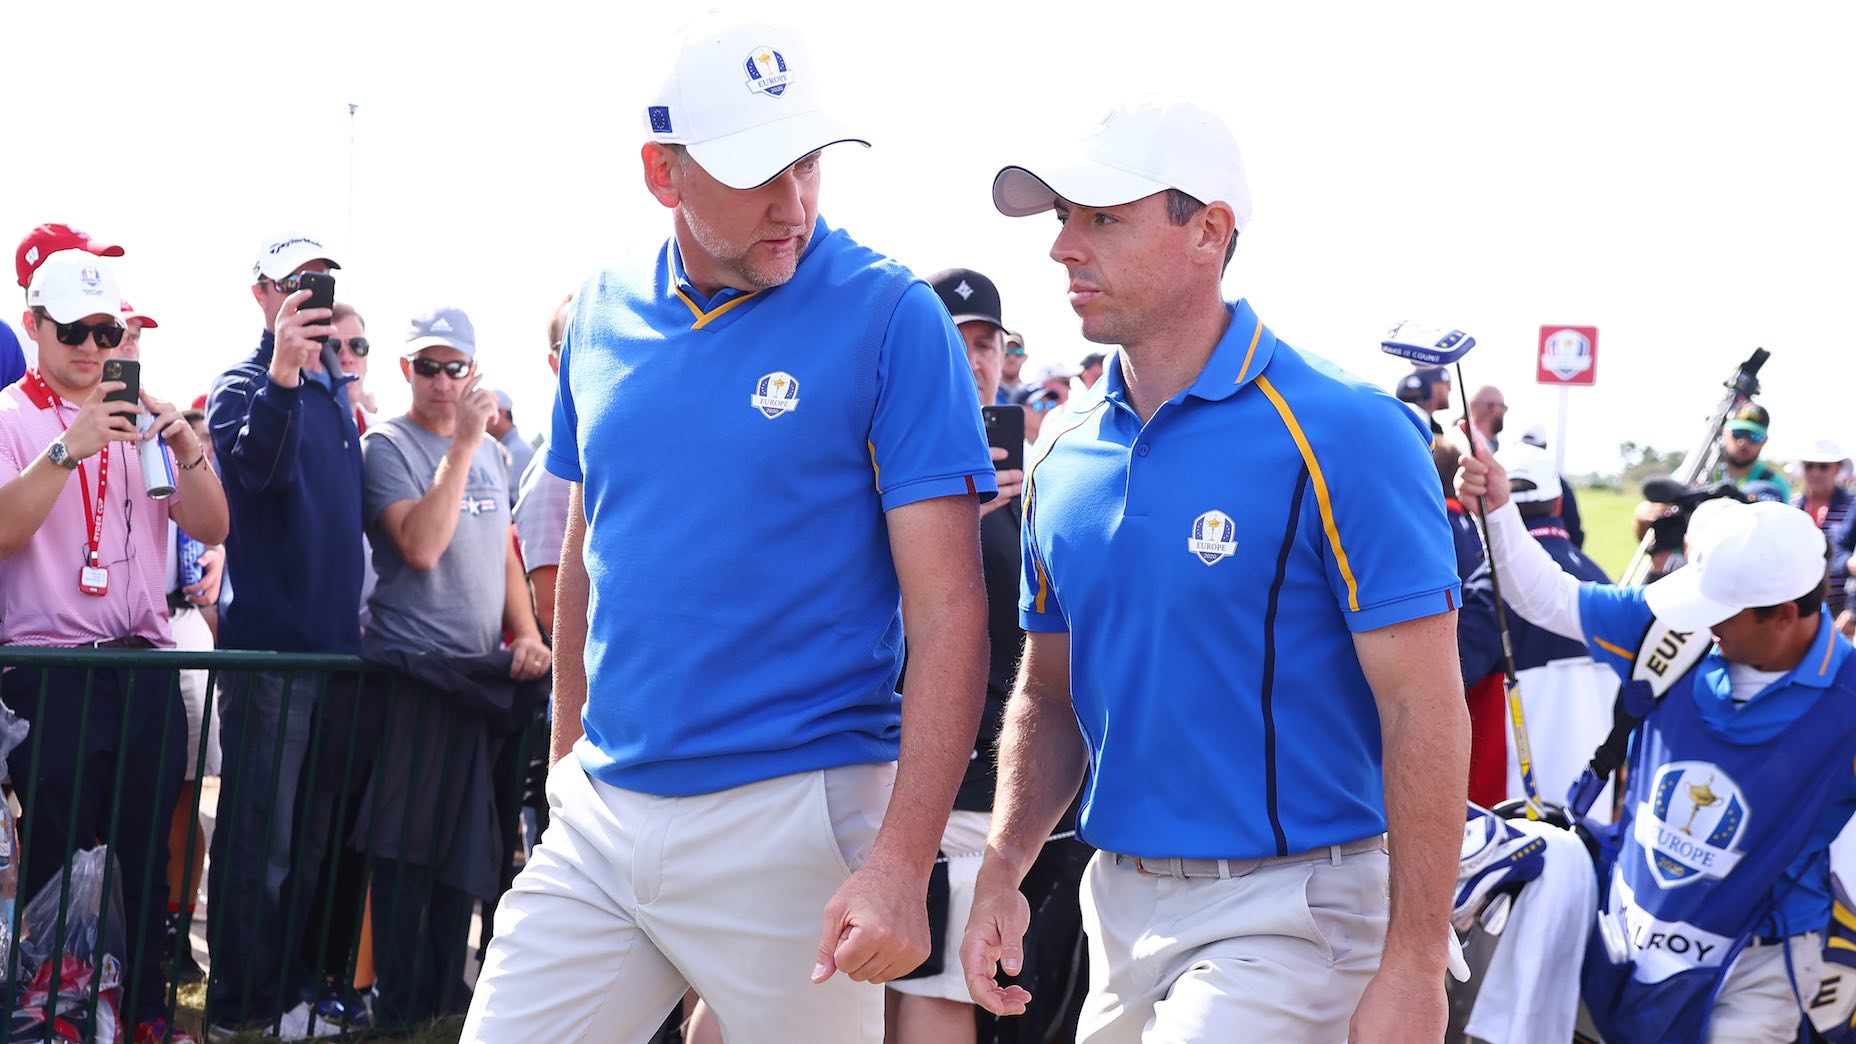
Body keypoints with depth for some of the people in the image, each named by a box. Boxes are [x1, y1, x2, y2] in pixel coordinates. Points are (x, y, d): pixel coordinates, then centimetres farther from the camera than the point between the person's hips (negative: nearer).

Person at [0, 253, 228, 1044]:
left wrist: (188, 452, -11)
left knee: (147, 850, 5)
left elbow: (210, 528, 6)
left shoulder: (142, 422, 14)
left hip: (146, 665, 4)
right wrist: (69, 450, -25)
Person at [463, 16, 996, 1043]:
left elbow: (948, 609, -13)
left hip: (792, 822, -4)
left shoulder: (889, 318, -9)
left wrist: (901, 862, -21)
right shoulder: (601, 315, 7)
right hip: (596, 822, 5)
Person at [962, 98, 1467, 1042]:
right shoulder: (1062, 457, 8)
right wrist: (1001, 870, 1)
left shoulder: (1342, 438, -13)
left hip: (1284, 908, -7)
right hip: (1119, 901, 7)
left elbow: (1424, 707, -15)